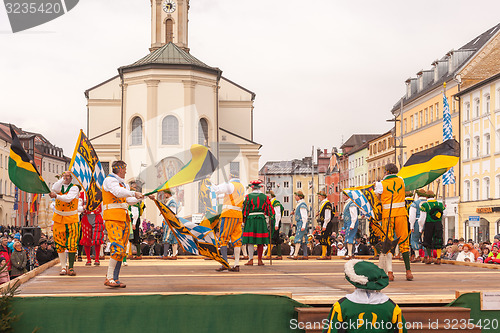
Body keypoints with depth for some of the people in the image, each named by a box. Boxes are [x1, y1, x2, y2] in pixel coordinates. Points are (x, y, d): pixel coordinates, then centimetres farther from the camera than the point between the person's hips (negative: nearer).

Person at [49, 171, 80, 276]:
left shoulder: (74, 188, -2)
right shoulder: (59, 185, 9)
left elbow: (68, 198, -19)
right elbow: (54, 189, -15)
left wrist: (56, 196, -31)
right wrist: (62, 178, -15)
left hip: (71, 219, -3)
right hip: (59, 219, 3)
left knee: (72, 244, -7)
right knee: (60, 244, 2)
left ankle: (70, 267, -3)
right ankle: (63, 267, 10)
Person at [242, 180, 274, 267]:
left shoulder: (248, 196, -2)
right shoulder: (265, 197, 6)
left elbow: (245, 208, -3)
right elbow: (270, 208, 6)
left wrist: (244, 219, 5)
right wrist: (271, 218, 19)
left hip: (250, 219, -2)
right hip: (261, 220, 2)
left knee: (250, 241, 1)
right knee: (260, 241, 8)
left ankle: (251, 260, -3)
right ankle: (259, 260, 10)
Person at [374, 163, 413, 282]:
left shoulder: (381, 184, -2)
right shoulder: (401, 180, 9)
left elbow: (377, 198, -3)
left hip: (387, 215, -2)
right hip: (401, 213, 2)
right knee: (404, 241, 8)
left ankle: (389, 273, -2)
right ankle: (408, 271, 5)